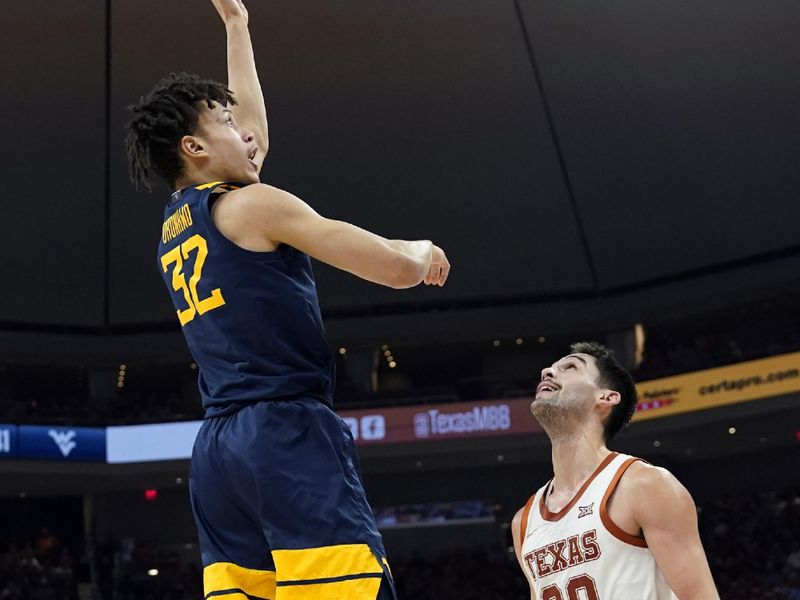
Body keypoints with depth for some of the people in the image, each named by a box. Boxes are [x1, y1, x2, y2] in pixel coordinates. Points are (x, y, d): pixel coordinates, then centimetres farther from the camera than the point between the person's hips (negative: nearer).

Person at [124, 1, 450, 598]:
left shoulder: (174, 226, 22)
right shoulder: (253, 204, -2)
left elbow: (255, 136, 39)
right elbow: (398, 269, -4)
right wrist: (421, 250, 20)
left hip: (217, 449, 9)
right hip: (288, 435, -9)